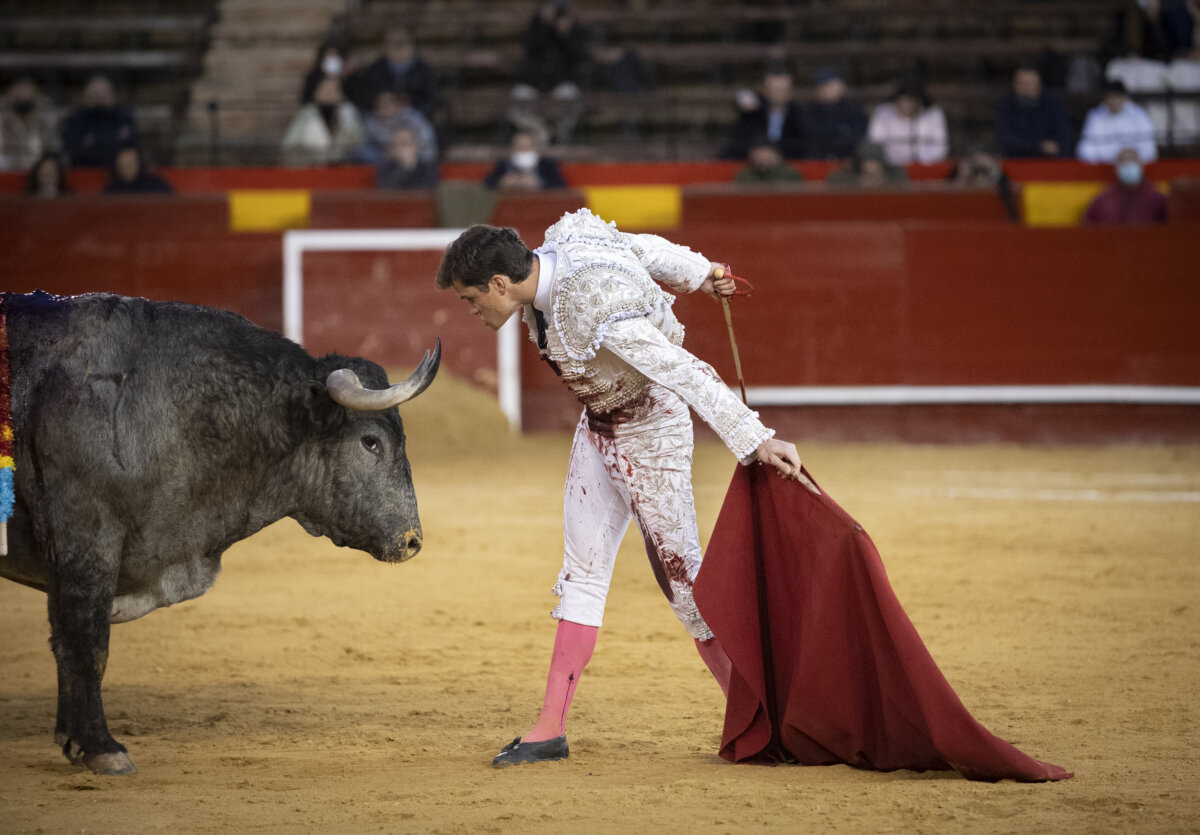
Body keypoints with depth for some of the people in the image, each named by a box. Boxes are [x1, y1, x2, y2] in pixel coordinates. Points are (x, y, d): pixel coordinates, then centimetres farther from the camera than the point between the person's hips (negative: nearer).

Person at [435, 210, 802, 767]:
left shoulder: (590, 310, -35)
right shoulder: (550, 255, -10)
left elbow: (686, 372, -37)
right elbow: (643, 249, 6)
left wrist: (755, 440, -40)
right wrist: (700, 273, 22)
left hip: (651, 434, -9)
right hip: (599, 428, 9)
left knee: (680, 572, -2)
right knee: (582, 571, 9)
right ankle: (551, 729, 13)